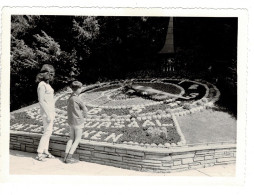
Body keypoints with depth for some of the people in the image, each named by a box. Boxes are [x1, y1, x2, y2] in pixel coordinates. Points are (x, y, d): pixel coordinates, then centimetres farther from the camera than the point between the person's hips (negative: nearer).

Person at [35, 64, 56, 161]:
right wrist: (48, 115, -21)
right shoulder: (42, 85, -16)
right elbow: (41, 101, -20)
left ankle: (45, 152, 20)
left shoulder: (47, 84, 12)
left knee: (48, 132, 12)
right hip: (46, 112, -9)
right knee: (47, 132, -6)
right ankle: (39, 154, 1)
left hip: (50, 112, 9)